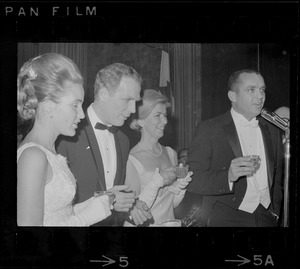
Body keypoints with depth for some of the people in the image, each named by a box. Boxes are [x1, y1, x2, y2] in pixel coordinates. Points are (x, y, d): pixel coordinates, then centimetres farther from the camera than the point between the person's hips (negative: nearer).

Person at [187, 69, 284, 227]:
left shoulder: (272, 132, 11)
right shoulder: (208, 129, -6)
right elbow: (192, 181, -13)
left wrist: (275, 212, 9)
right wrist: (228, 176, -27)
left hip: (266, 218, 4)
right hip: (225, 219, -4)